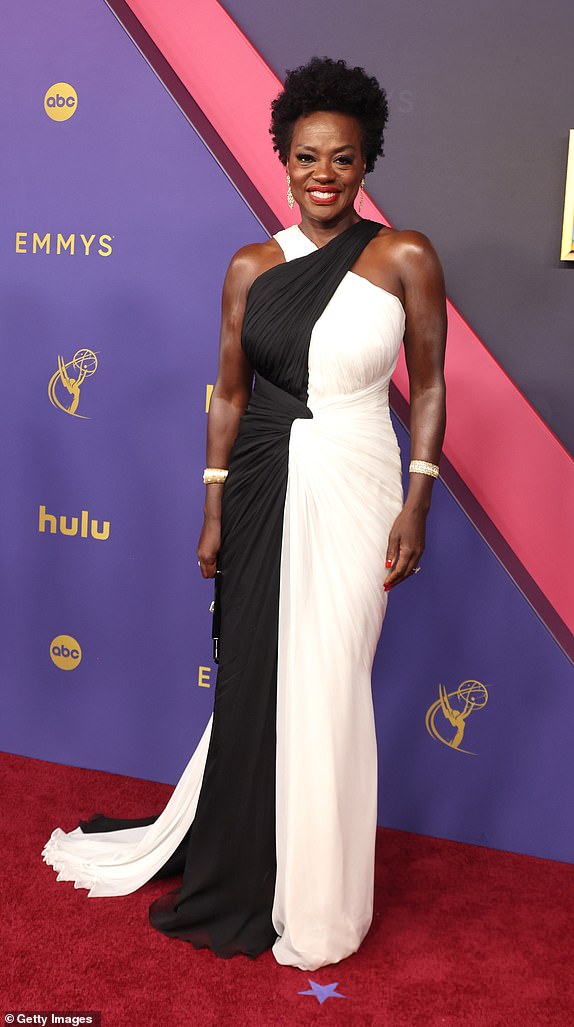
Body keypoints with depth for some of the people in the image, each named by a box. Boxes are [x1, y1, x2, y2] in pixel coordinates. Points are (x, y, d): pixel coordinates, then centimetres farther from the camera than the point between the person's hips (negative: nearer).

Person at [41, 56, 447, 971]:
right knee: (252, 680, 11)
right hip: (263, 488, 3)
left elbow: (430, 387, -1)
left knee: (325, 691, 4)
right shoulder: (250, 268, 4)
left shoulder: (405, 259, -4)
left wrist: (416, 507, -6)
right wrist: (214, 511, 6)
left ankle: (316, 903, 26)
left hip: (353, 491, -2)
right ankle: (239, 877, 35)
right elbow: (229, 393, 7)